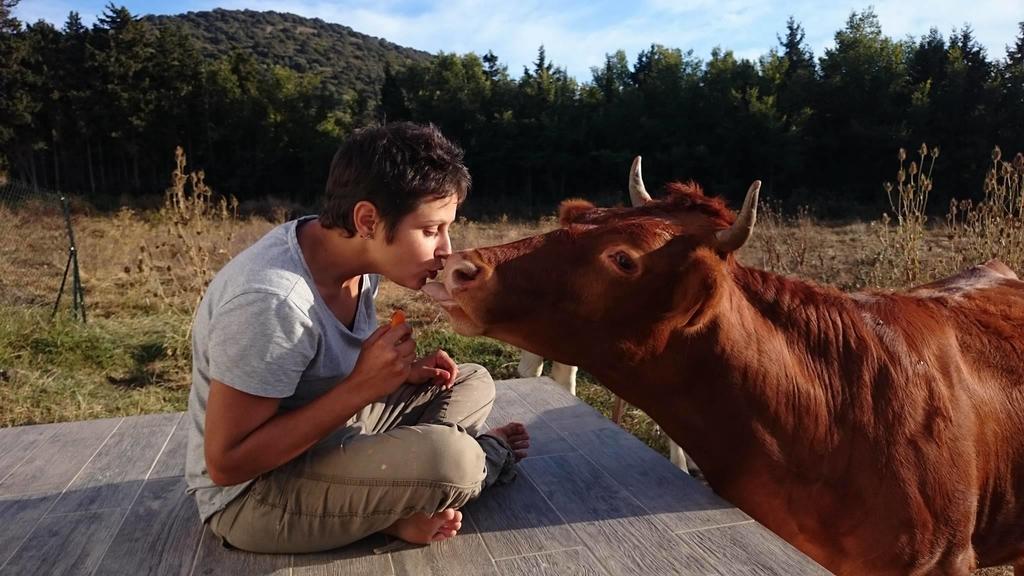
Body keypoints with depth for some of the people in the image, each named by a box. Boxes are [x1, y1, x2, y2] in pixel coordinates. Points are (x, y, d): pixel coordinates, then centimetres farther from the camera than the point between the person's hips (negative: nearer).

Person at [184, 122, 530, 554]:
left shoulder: (359, 255, -6)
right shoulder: (271, 301, -32)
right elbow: (226, 463, -26)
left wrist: (402, 372, -7)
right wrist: (362, 387, -29)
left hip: (325, 438, 8)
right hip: (250, 494, -8)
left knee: (472, 383, 7)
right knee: (450, 460, -31)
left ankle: (398, 502, -7)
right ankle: (487, 455, 2)